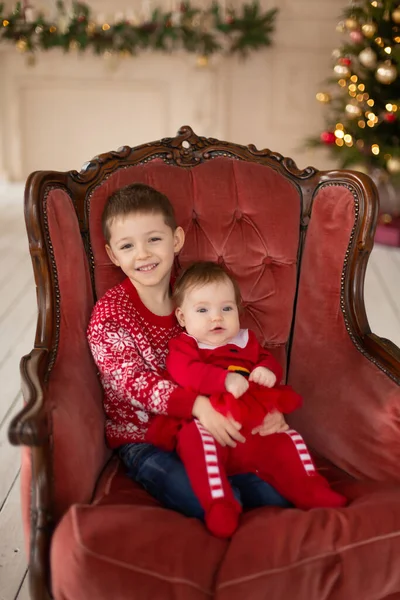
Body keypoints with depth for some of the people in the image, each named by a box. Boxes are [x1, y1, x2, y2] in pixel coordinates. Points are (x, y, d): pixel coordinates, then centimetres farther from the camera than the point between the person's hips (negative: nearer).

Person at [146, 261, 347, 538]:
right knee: (198, 438, -36)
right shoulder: (184, 346, 3)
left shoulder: (246, 341, 20)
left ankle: (310, 491, -1)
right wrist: (225, 380, -30)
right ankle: (219, 504, -41)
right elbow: (185, 373, -17)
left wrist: (268, 370, -5)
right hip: (206, 425, -5)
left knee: (287, 439, -8)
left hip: (253, 430, 6)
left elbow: (267, 360, 23)